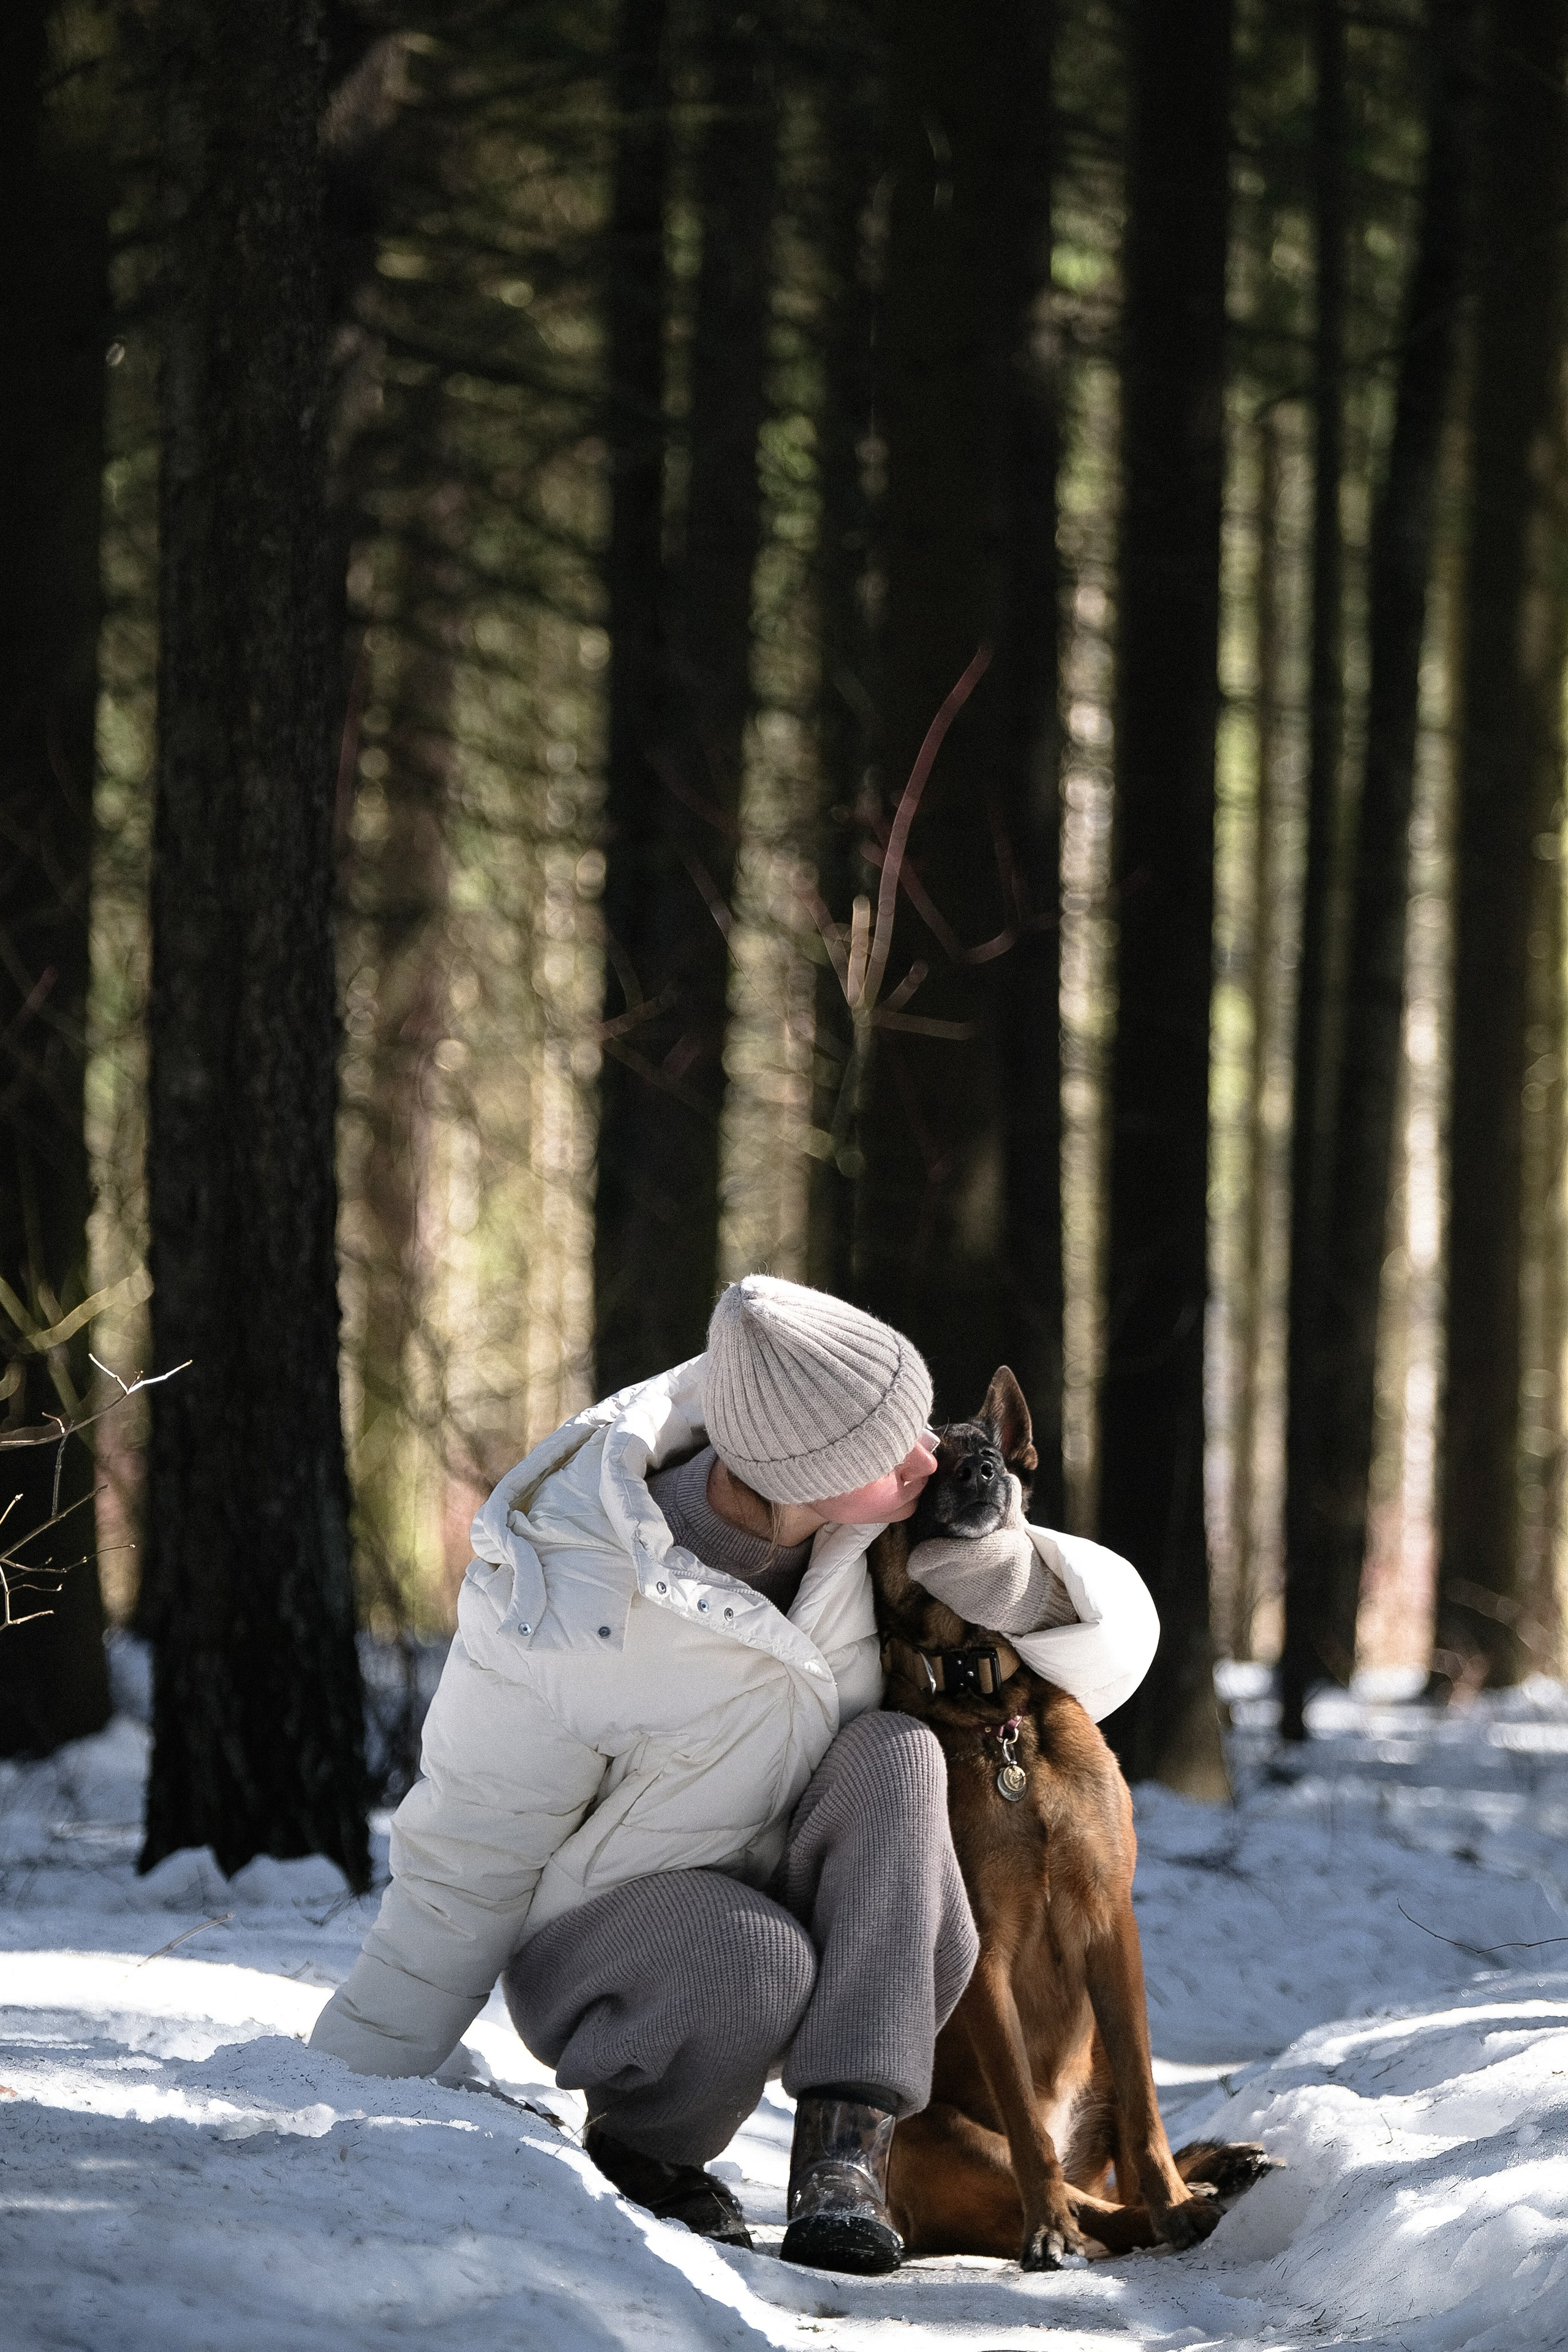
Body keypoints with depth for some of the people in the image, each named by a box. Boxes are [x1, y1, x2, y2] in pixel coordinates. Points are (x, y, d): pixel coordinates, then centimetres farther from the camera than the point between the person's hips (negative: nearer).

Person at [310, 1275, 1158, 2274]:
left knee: (894, 1752, -27)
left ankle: (844, 2152, -28)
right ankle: (638, 2153, -5)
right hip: (597, 1951, -4)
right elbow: (459, 1871, -14)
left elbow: (1111, 1631, -2)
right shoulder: (555, 1613, -27)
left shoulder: (869, 1522, -13)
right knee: (759, 1966, -38)